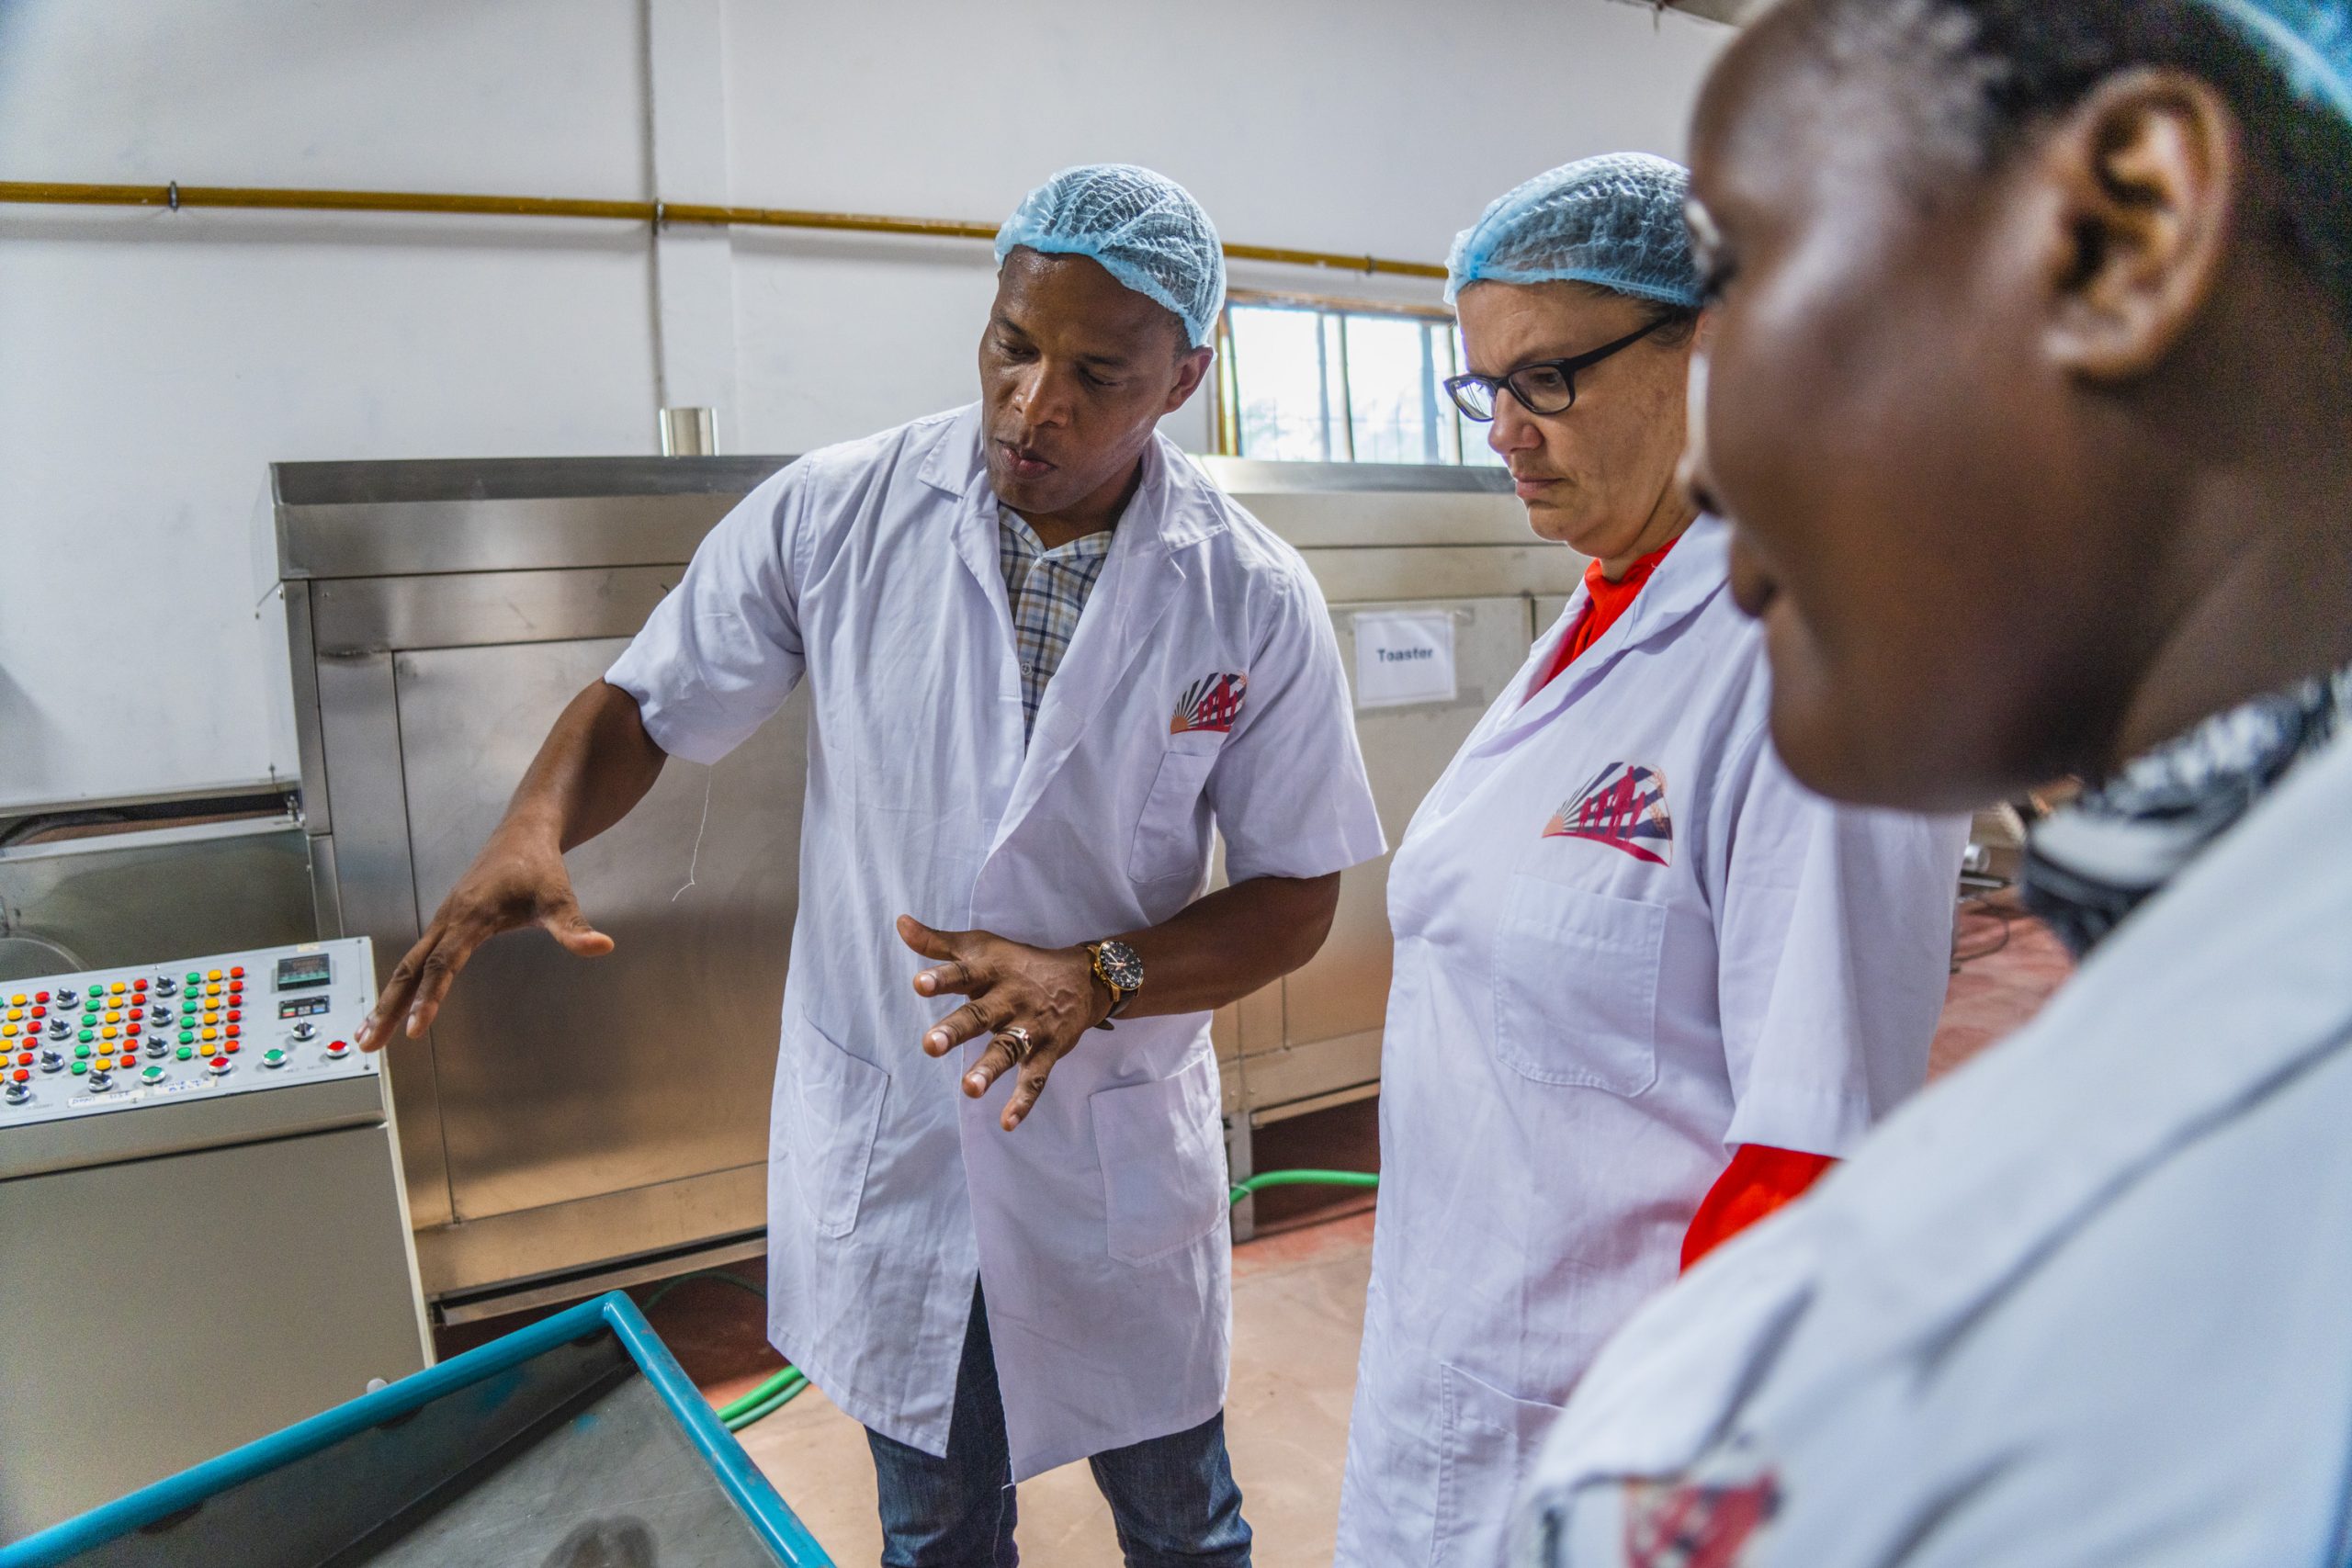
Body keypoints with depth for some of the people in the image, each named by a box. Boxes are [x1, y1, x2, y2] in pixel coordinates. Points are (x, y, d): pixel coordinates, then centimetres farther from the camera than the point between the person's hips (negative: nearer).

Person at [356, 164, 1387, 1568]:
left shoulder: (1254, 599, -12)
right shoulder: (836, 515, -10)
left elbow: (1297, 895, -6)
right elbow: (649, 706, 0)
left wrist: (1095, 978, -22)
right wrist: (533, 833, -21)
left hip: (1118, 1150, 0)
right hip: (885, 1137, 1)